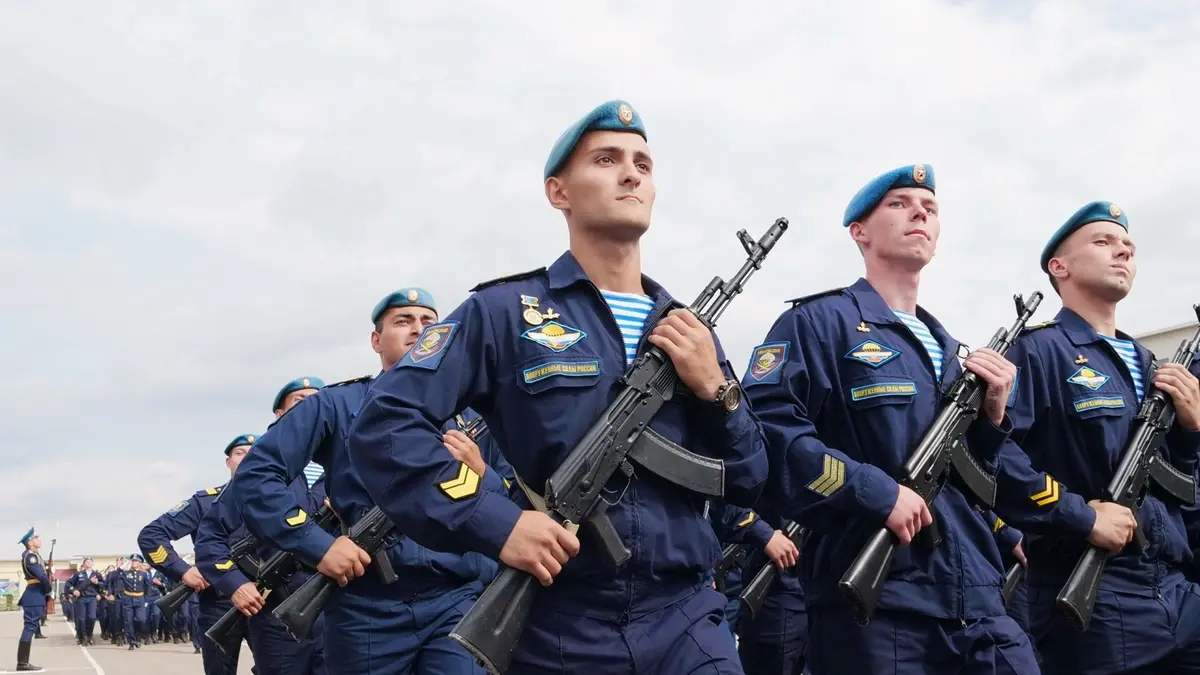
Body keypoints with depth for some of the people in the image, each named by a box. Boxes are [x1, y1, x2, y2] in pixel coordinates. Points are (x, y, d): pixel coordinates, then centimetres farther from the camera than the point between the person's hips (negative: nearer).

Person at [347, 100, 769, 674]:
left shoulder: (687, 328, 12)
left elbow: (749, 484, 13)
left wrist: (715, 388, -3)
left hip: (684, 620, 3)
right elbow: (383, 425, -10)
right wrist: (494, 524, -18)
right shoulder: (504, 312, -1)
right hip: (555, 628, -3)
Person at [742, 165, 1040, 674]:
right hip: (872, 604, -7)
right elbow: (764, 429, -16)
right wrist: (876, 492, -19)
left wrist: (992, 415, 6)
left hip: (978, 601, 7)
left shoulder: (950, 351, 23)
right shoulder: (818, 322, -1)